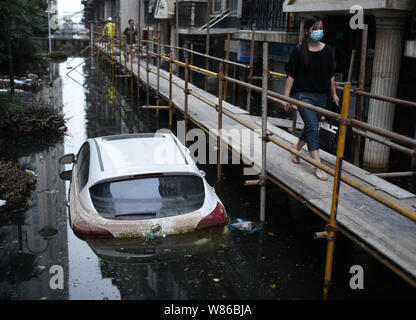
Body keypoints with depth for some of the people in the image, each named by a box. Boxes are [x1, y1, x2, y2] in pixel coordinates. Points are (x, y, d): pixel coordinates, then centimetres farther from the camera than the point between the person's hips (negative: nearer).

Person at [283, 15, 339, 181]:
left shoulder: (327, 50, 5)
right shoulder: (299, 51, -8)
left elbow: (331, 75, 13)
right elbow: (291, 75, -6)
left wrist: (334, 94, 14)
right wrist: (286, 97, -9)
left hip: (321, 96, 5)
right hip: (303, 95, -5)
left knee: (310, 127, 15)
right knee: (313, 127, -13)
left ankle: (296, 151, 39)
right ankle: (318, 166, -12)